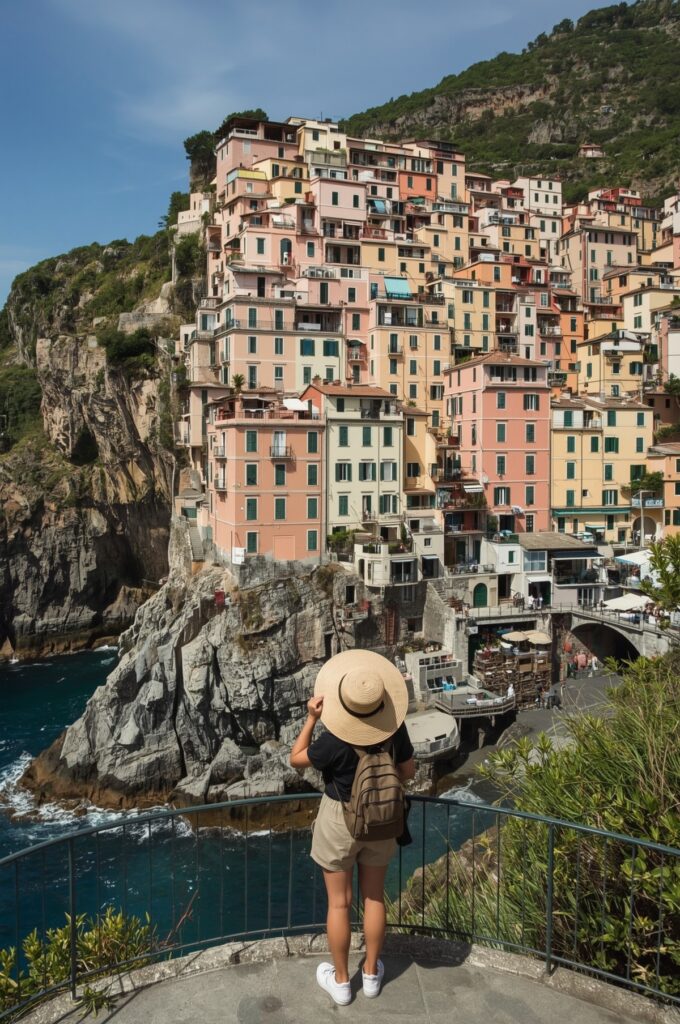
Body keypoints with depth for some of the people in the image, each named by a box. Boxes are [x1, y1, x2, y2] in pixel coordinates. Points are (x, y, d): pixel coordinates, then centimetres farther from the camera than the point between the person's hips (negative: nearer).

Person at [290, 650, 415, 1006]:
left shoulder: (335, 740, -31)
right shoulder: (395, 727, -19)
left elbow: (296, 759, -12)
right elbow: (408, 771, -3)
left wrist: (311, 719, -18)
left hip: (340, 819, -4)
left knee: (338, 902, 14)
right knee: (374, 897, 20)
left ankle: (340, 980, 31)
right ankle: (371, 973, 36)